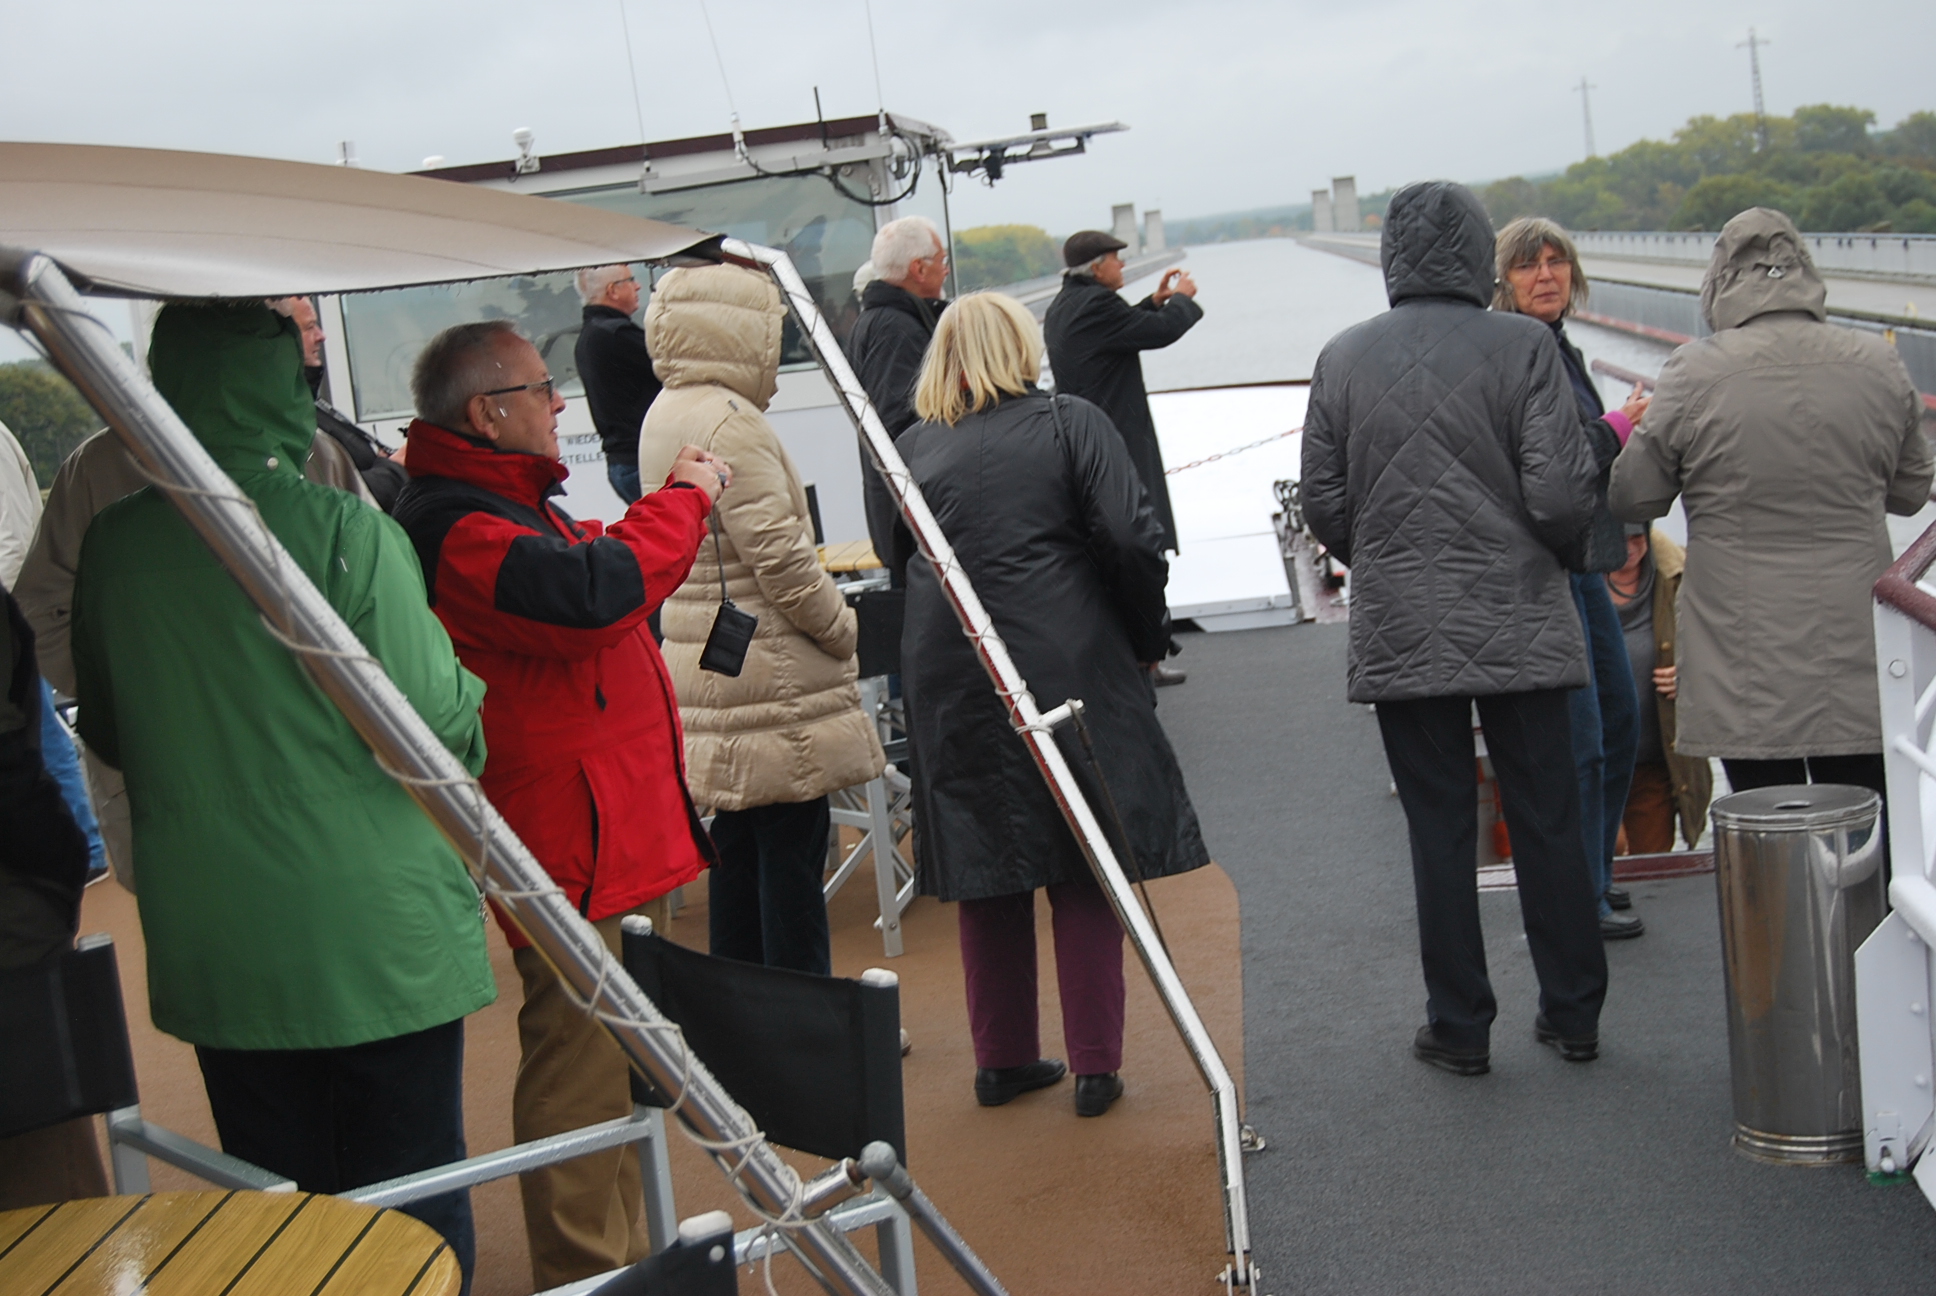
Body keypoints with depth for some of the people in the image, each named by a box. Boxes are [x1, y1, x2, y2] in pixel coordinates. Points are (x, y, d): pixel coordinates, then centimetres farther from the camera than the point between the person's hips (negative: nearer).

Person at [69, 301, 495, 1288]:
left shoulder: (112, 546, -1)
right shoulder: (349, 534, -16)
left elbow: (108, 734, 12)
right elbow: (437, 727, -15)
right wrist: (468, 701, 6)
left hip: (214, 946, 5)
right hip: (378, 937, -4)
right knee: (411, 1208, 9)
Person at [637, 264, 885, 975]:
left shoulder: (665, 415, 13)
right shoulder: (730, 422, -18)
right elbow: (779, 558, -22)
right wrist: (845, 627, -6)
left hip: (705, 664, 10)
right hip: (769, 680, -10)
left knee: (738, 850, 16)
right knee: (792, 853, -3)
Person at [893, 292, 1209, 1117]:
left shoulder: (911, 448, 6)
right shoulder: (1071, 424, -2)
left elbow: (900, 562, 11)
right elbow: (1133, 540, -8)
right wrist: (1147, 637, 5)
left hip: (949, 678, 3)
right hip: (1066, 669, -3)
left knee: (986, 869, 13)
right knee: (1087, 870, 6)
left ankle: (1002, 1060, 23)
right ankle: (1095, 1067, 10)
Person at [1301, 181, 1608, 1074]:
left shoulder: (1343, 358, 1)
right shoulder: (1523, 345, -6)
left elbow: (1324, 505, 3)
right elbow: (1562, 494, -11)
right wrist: (1555, 551, 11)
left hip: (1400, 632, 1)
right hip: (1519, 623, -1)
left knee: (1439, 830, 8)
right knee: (1548, 822, 10)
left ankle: (1460, 1028, 14)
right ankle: (1573, 1015, 20)